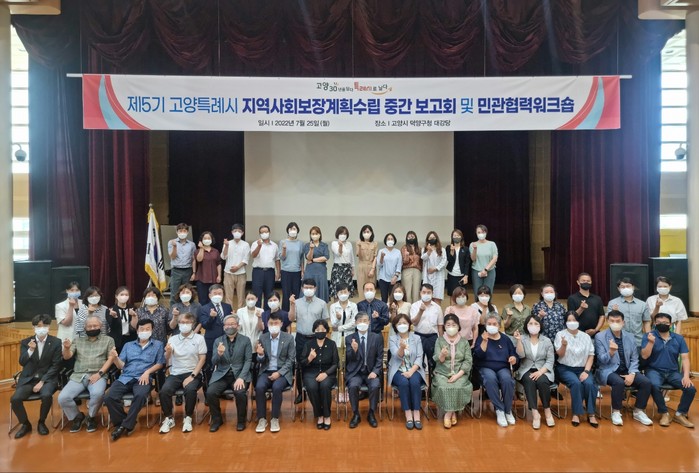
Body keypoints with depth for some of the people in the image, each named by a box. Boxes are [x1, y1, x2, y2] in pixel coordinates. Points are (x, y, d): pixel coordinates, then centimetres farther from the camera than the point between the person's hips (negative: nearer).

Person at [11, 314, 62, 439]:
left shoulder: (56, 342, -1)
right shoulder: (25, 342, 7)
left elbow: (55, 366, -4)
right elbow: (22, 362, 0)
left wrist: (42, 381, -14)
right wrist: (30, 350, -19)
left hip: (47, 378, -3)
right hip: (28, 379, 3)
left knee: (47, 395, -32)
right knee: (15, 399, -23)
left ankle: (41, 422, -3)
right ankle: (25, 424, 5)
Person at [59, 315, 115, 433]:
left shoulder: (108, 340, 12)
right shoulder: (78, 340, 19)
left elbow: (110, 359, 2)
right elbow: (67, 357, 8)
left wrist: (99, 373, -11)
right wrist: (66, 348, -15)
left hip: (97, 376, -3)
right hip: (78, 376, 3)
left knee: (97, 394, -34)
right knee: (62, 398, -21)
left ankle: (91, 417, -2)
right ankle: (77, 417, 9)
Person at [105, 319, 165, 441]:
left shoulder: (157, 344, 14)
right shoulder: (128, 345, 22)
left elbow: (160, 363, 7)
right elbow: (121, 365, 13)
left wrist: (147, 372, -10)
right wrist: (115, 358, -9)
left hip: (143, 378, -3)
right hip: (125, 378, 3)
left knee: (140, 395, -36)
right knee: (109, 397, -25)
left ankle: (126, 425, -18)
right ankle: (120, 423, -3)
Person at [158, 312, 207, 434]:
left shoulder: (199, 338, 2)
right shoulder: (172, 339, 9)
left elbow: (202, 359, -3)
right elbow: (166, 361, 6)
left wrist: (192, 376, -14)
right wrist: (168, 352, -17)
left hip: (192, 373, -2)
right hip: (175, 374, 3)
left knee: (190, 390, -33)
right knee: (164, 390, -26)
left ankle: (188, 418, -10)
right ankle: (169, 418, -4)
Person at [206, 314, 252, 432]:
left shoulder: (245, 340, 3)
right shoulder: (218, 341, 8)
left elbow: (248, 361, -3)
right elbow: (214, 362, 3)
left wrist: (241, 377, -18)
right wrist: (219, 354, -21)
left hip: (239, 374, -2)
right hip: (221, 375, 2)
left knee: (240, 392, -30)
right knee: (210, 392, -24)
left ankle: (241, 420, -3)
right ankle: (217, 419, 2)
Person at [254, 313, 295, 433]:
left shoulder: (289, 338, -1)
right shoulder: (262, 338, 5)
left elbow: (290, 360, -3)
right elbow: (261, 361, 7)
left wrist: (279, 373, -16)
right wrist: (260, 355, -17)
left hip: (282, 371, -2)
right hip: (266, 371, 2)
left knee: (277, 387, -32)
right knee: (259, 387, -28)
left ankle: (275, 419, -15)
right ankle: (262, 419, -14)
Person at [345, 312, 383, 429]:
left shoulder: (377, 338, 4)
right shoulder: (349, 338, 2)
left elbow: (380, 358, 2)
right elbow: (350, 359, -4)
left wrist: (375, 372, -14)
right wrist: (354, 350, -26)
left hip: (371, 372, 0)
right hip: (355, 372, 0)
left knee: (375, 386, -30)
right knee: (353, 386, -30)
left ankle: (371, 414, -7)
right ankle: (356, 414, -10)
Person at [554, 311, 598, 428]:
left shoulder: (586, 336, 8)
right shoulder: (560, 334, 1)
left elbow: (591, 355, 7)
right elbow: (560, 354, -6)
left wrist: (586, 371, -8)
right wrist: (564, 345, -29)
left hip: (582, 368, 2)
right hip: (565, 368, -2)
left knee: (589, 383, -28)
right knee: (576, 383, -31)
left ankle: (591, 414, -16)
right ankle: (576, 413, -20)